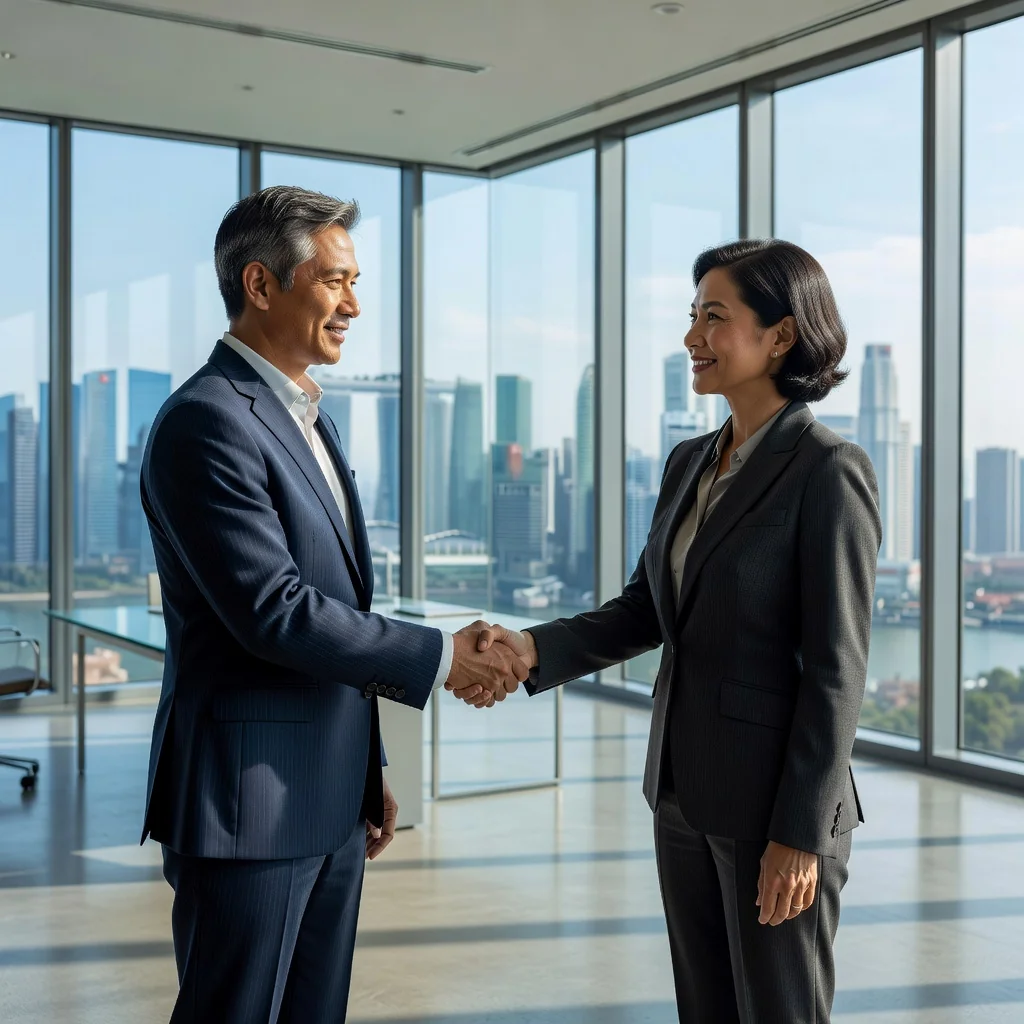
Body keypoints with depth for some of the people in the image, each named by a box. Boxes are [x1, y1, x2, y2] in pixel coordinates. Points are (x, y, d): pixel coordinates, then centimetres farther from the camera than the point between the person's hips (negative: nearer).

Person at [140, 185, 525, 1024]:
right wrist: (440, 658, -15)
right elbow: (273, 611, -23)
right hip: (249, 803, -9)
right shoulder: (207, 421, -16)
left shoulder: (310, 418, 14)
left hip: (329, 796, 9)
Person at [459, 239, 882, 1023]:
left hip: (774, 802, -7)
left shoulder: (828, 471, -14)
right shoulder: (690, 463, 8)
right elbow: (646, 610, 10)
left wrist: (800, 833, -17)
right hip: (685, 791, 7)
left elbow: (836, 669, -16)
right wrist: (537, 649, -6)